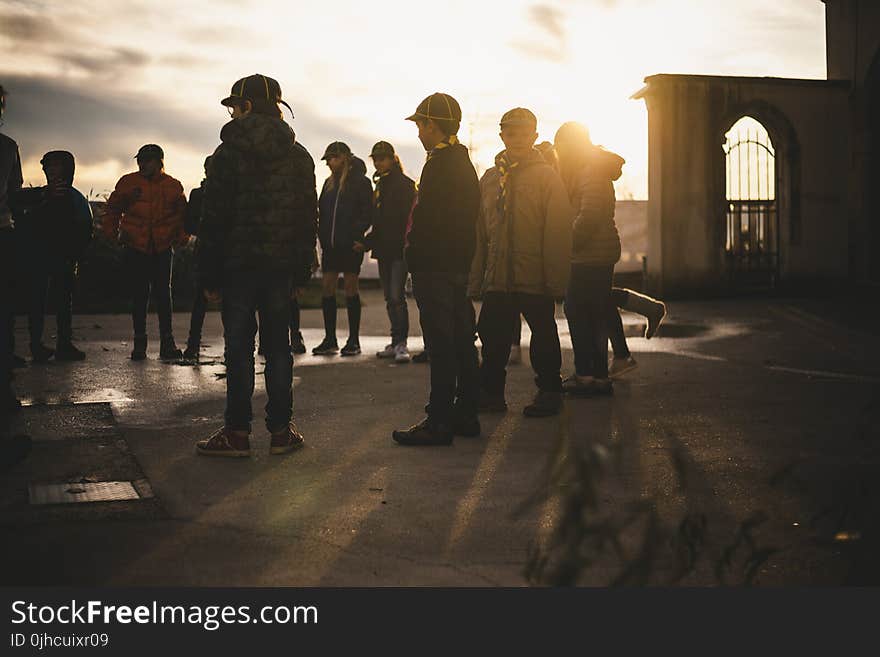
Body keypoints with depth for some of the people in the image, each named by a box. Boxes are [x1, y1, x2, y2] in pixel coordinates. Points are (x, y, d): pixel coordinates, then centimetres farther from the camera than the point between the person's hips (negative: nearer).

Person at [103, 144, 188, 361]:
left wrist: (181, 238, 7)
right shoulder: (128, 182, 3)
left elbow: (183, 214, 17)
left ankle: (167, 343, 5)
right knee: (139, 295, 0)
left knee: (163, 294, 0)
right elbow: (112, 209, 14)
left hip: (163, 249, 0)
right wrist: (113, 234, 5)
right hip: (135, 248, 0)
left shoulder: (173, 186, 5)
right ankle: (139, 343, 8)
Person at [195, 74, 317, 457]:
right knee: (278, 346, 9)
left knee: (239, 347, 1)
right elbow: (309, 219, 8)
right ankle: (281, 429, 11)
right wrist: (300, 273, 11)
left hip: (237, 264, -4)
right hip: (282, 266, 4)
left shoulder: (228, 154, -6)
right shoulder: (300, 156, 8)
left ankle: (237, 431, 3)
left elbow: (213, 218, -8)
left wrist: (209, 276, -3)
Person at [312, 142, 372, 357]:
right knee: (327, 287, 2)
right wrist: (323, 235, 4)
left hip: (350, 244, -6)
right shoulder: (329, 183, 15)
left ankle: (354, 340, 5)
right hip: (330, 244, 6)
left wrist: (354, 234, -15)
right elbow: (321, 211, 17)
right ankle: (330, 340, 9)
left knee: (350, 288, -1)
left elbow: (366, 213, -6)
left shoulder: (360, 182, -3)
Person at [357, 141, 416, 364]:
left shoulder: (405, 184, -4)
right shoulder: (380, 186, 20)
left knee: (397, 295, -14)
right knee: (390, 298, 8)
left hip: (399, 250, -8)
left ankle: (401, 342, -12)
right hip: (384, 249, 8)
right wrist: (367, 243, 15)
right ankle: (397, 343, 13)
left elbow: (408, 219, -11)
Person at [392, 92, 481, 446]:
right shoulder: (464, 162, 17)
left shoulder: (439, 165, -14)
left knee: (441, 346, -8)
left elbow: (427, 221, -20)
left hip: (435, 267, -10)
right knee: (461, 341, 13)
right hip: (459, 267, 10)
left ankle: (439, 422, -6)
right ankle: (465, 414, 21)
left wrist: (414, 260, -13)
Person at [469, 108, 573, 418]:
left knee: (543, 337, 7)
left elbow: (558, 233, -7)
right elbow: (480, 233, 14)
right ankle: (490, 393, 18)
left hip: (535, 279, -4)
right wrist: (475, 281, 9)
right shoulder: (489, 178, 12)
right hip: (497, 277, 4)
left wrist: (556, 283, -12)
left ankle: (549, 393, 19)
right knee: (492, 336, 6)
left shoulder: (547, 177, -2)